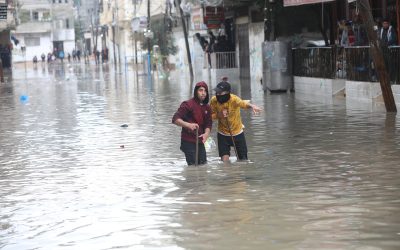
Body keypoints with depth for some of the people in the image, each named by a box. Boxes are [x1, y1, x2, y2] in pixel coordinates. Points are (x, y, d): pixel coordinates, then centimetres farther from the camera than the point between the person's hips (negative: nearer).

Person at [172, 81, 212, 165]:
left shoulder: (207, 108, 12)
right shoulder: (188, 104, -9)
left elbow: (208, 124, 9)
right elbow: (175, 119, -16)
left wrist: (206, 133, -13)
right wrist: (188, 125, -33)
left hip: (200, 142, 7)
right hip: (188, 142, -7)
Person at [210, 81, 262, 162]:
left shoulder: (234, 99, -26)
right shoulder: (214, 100, -15)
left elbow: (244, 103, -48)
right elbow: (210, 116, -4)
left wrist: (252, 106, -71)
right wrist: (219, 115, -26)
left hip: (238, 134, -1)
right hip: (223, 135, 1)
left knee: (243, 160, 7)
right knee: (224, 160, -9)